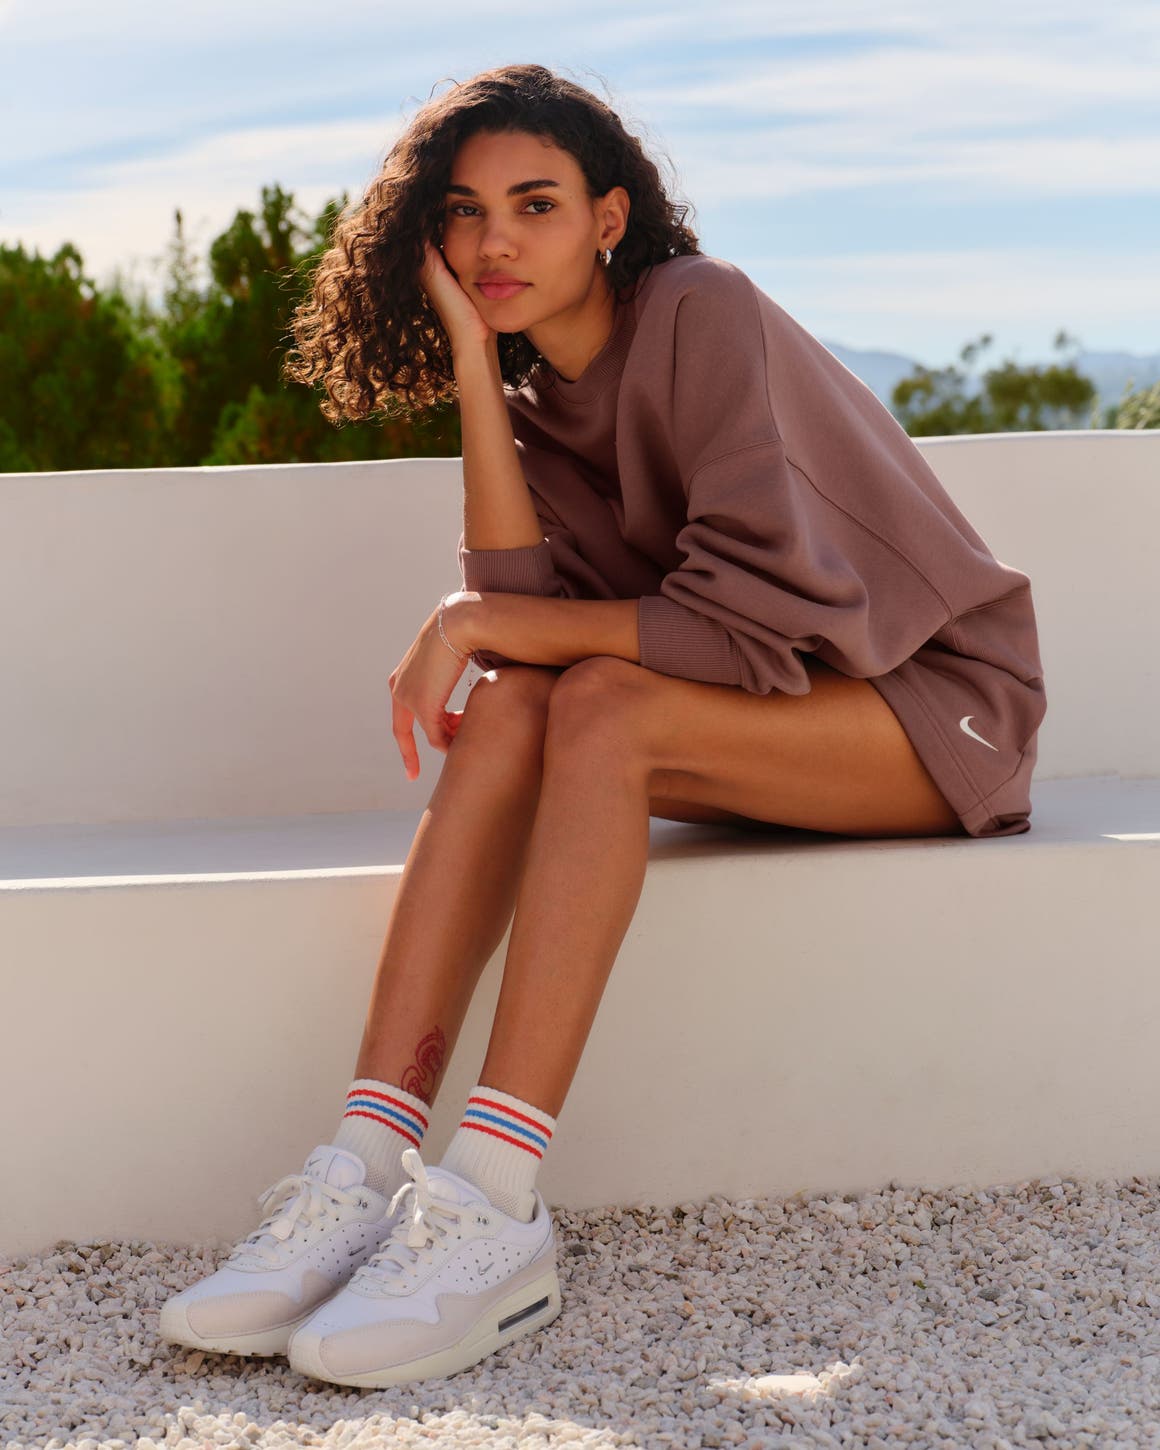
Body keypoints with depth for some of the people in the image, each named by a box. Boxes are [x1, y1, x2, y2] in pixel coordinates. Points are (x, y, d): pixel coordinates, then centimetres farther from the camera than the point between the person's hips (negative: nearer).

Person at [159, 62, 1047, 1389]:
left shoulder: (703, 313, -17)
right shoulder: (533, 396, 5)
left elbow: (761, 617, -26)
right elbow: (522, 607, -12)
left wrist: (474, 624, -20)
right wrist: (473, 371, -13)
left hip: (935, 706, -6)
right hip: (760, 731, 6)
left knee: (600, 705, -31)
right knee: (509, 708, -21)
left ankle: (494, 1206, -36)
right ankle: (369, 1167, -30)